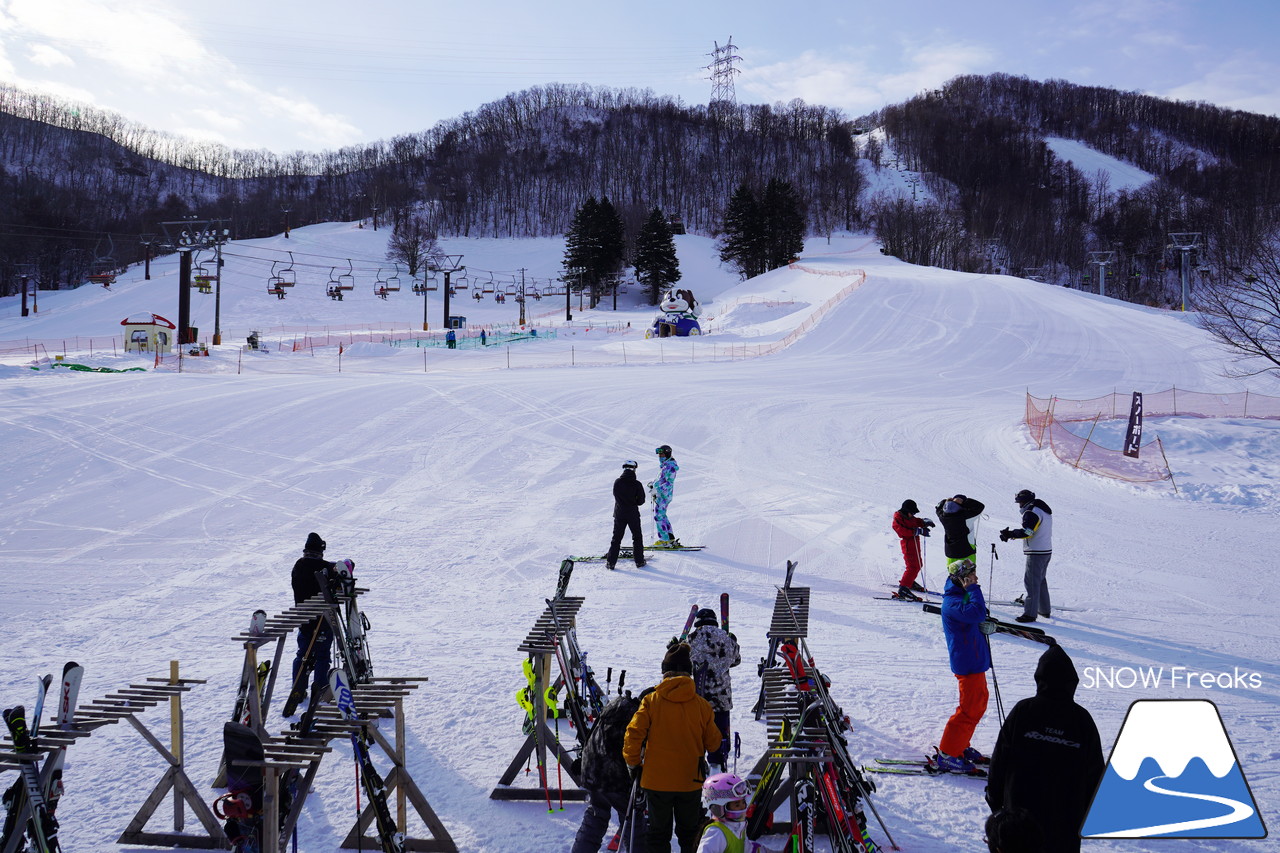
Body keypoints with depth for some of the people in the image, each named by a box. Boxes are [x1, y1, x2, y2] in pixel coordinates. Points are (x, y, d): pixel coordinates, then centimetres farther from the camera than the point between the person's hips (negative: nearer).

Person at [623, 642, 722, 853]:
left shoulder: (651, 701, -10)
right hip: (691, 781, 1)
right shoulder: (702, 705, -6)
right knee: (689, 833, 18)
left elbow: (633, 734, -14)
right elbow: (713, 743, 2)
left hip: (656, 780, -1)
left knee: (658, 835, 12)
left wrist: (633, 763, 2)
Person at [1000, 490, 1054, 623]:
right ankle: (1044, 610, 29)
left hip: (1036, 553, -10)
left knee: (1031, 581, -8)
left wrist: (1010, 534, -21)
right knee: (1041, 580, 21)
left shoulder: (1031, 512, -15)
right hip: (1047, 551, 10)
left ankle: (1030, 613, -9)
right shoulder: (1045, 511, 17)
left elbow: (1026, 532, -24)